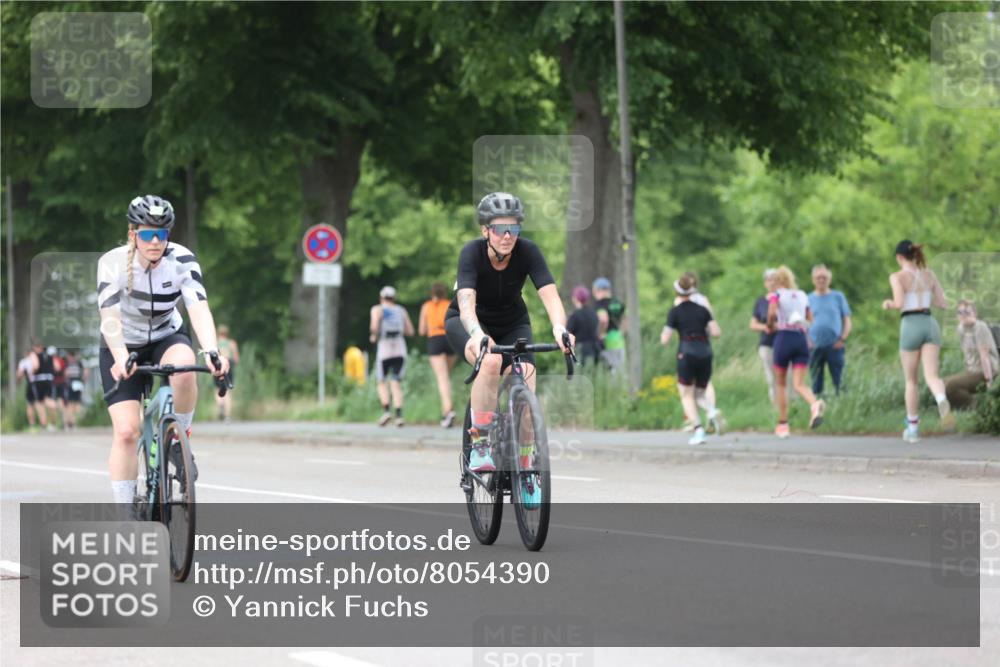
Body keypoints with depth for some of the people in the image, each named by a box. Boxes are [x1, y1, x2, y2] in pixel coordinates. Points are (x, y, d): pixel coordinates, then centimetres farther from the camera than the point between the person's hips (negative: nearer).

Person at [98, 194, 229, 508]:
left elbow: (199, 308, -33)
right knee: (126, 432, -16)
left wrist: (212, 352, -51)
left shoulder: (182, 260, -21)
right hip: (123, 346, -1)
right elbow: (110, 316, -36)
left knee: (184, 366, -36)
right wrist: (120, 358, -54)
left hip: (167, 338, 1)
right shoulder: (113, 262, -24)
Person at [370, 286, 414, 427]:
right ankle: (399, 415, -11)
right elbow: (410, 331, 12)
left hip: (384, 349, -3)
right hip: (400, 350, 3)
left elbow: (374, 326, -15)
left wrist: (374, 336, 5)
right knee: (396, 384, 4)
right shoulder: (401, 311, 13)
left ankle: (386, 410, -8)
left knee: (382, 382, 12)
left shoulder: (378, 310, 2)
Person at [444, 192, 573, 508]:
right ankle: (480, 445, -25)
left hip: (512, 323, 3)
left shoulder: (527, 251, -23)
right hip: (467, 322, -3)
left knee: (525, 383, -20)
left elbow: (549, 293, -34)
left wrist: (559, 328, -55)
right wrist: (477, 334, -62)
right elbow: (466, 301, -42)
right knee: (490, 361, -36)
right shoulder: (472, 252, -29)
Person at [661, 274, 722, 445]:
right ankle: (712, 409, -16)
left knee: (687, 396, 7)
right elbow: (717, 332, 1)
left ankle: (699, 430, -10)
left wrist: (663, 332, 19)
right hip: (705, 353, 4)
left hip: (687, 354, -4)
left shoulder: (675, 312, 0)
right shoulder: (702, 310, 10)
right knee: (699, 394, 18)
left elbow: (665, 340, -3)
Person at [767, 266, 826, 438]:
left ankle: (783, 424, 16)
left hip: (783, 337, -3)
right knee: (799, 384, -5)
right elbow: (810, 319, 13)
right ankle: (815, 404, -37)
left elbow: (771, 313, -16)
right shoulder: (802, 296, 15)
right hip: (801, 338, 3)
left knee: (780, 383, 13)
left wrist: (770, 325, 2)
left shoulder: (776, 295, 1)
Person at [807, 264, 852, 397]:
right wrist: (807, 340, -3)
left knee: (839, 381, -6)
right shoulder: (808, 299, 12)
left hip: (835, 346, -1)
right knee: (816, 382, 2)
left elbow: (847, 321, 10)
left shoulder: (838, 296, 10)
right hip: (815, 347, 1)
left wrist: (842, 339, -5)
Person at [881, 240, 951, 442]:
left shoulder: (897, 277, -4)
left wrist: (889, 304, 5)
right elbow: (943, 303, 13)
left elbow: (899, 303, -17)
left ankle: (913, 429, 21)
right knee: (931, 377, -8)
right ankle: (942, 401, -43)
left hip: (911, 326, -3)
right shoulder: (929, 274, 11)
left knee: (911, 381, 13)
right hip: (931, 325, 3)